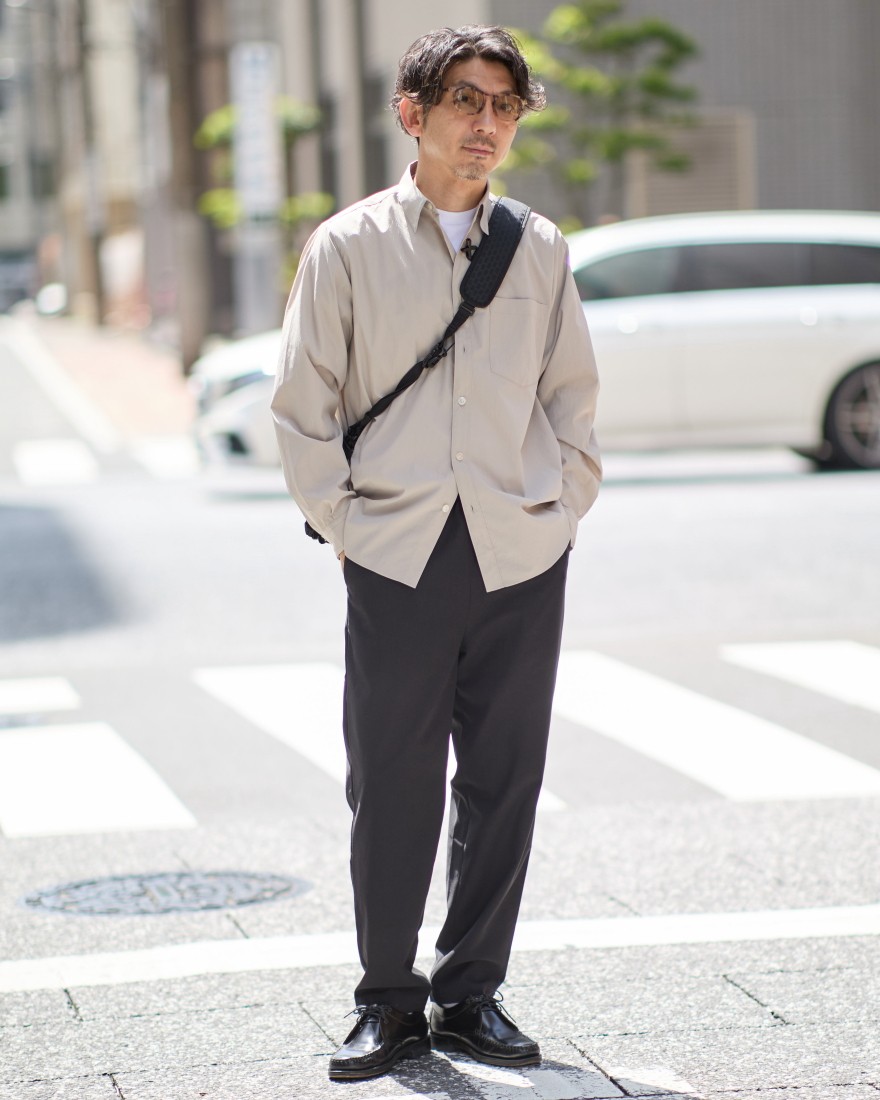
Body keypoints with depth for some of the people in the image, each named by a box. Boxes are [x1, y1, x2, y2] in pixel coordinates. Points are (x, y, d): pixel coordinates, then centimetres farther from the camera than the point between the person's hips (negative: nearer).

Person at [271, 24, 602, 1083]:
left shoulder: (539, 250, 10)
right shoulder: (347, 247, 2)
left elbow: (573, 395, 17)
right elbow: (302, 405, 4)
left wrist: (564, 505, 7)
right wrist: (340, 520, -1)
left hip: (522, 556, 2)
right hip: (397, 556, -2)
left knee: (503, 778, 6)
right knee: (392, 784, 0)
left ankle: (472, 995, 17)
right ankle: (388, 1003, 12)